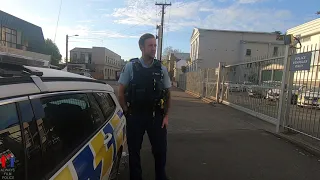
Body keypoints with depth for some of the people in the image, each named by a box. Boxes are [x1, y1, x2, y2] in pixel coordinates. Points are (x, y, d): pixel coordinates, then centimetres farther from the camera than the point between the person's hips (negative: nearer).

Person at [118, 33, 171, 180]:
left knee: (160, 150, 9)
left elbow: (167, 94, 7)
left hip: (156, 116, 2)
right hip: (135, 116, -1)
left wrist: (165, 116, 2)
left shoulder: (162, 69, 2)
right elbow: (121, 92, 1)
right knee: (134, 150, 12)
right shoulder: (130, 67, -4)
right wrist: (128, 113, -4)